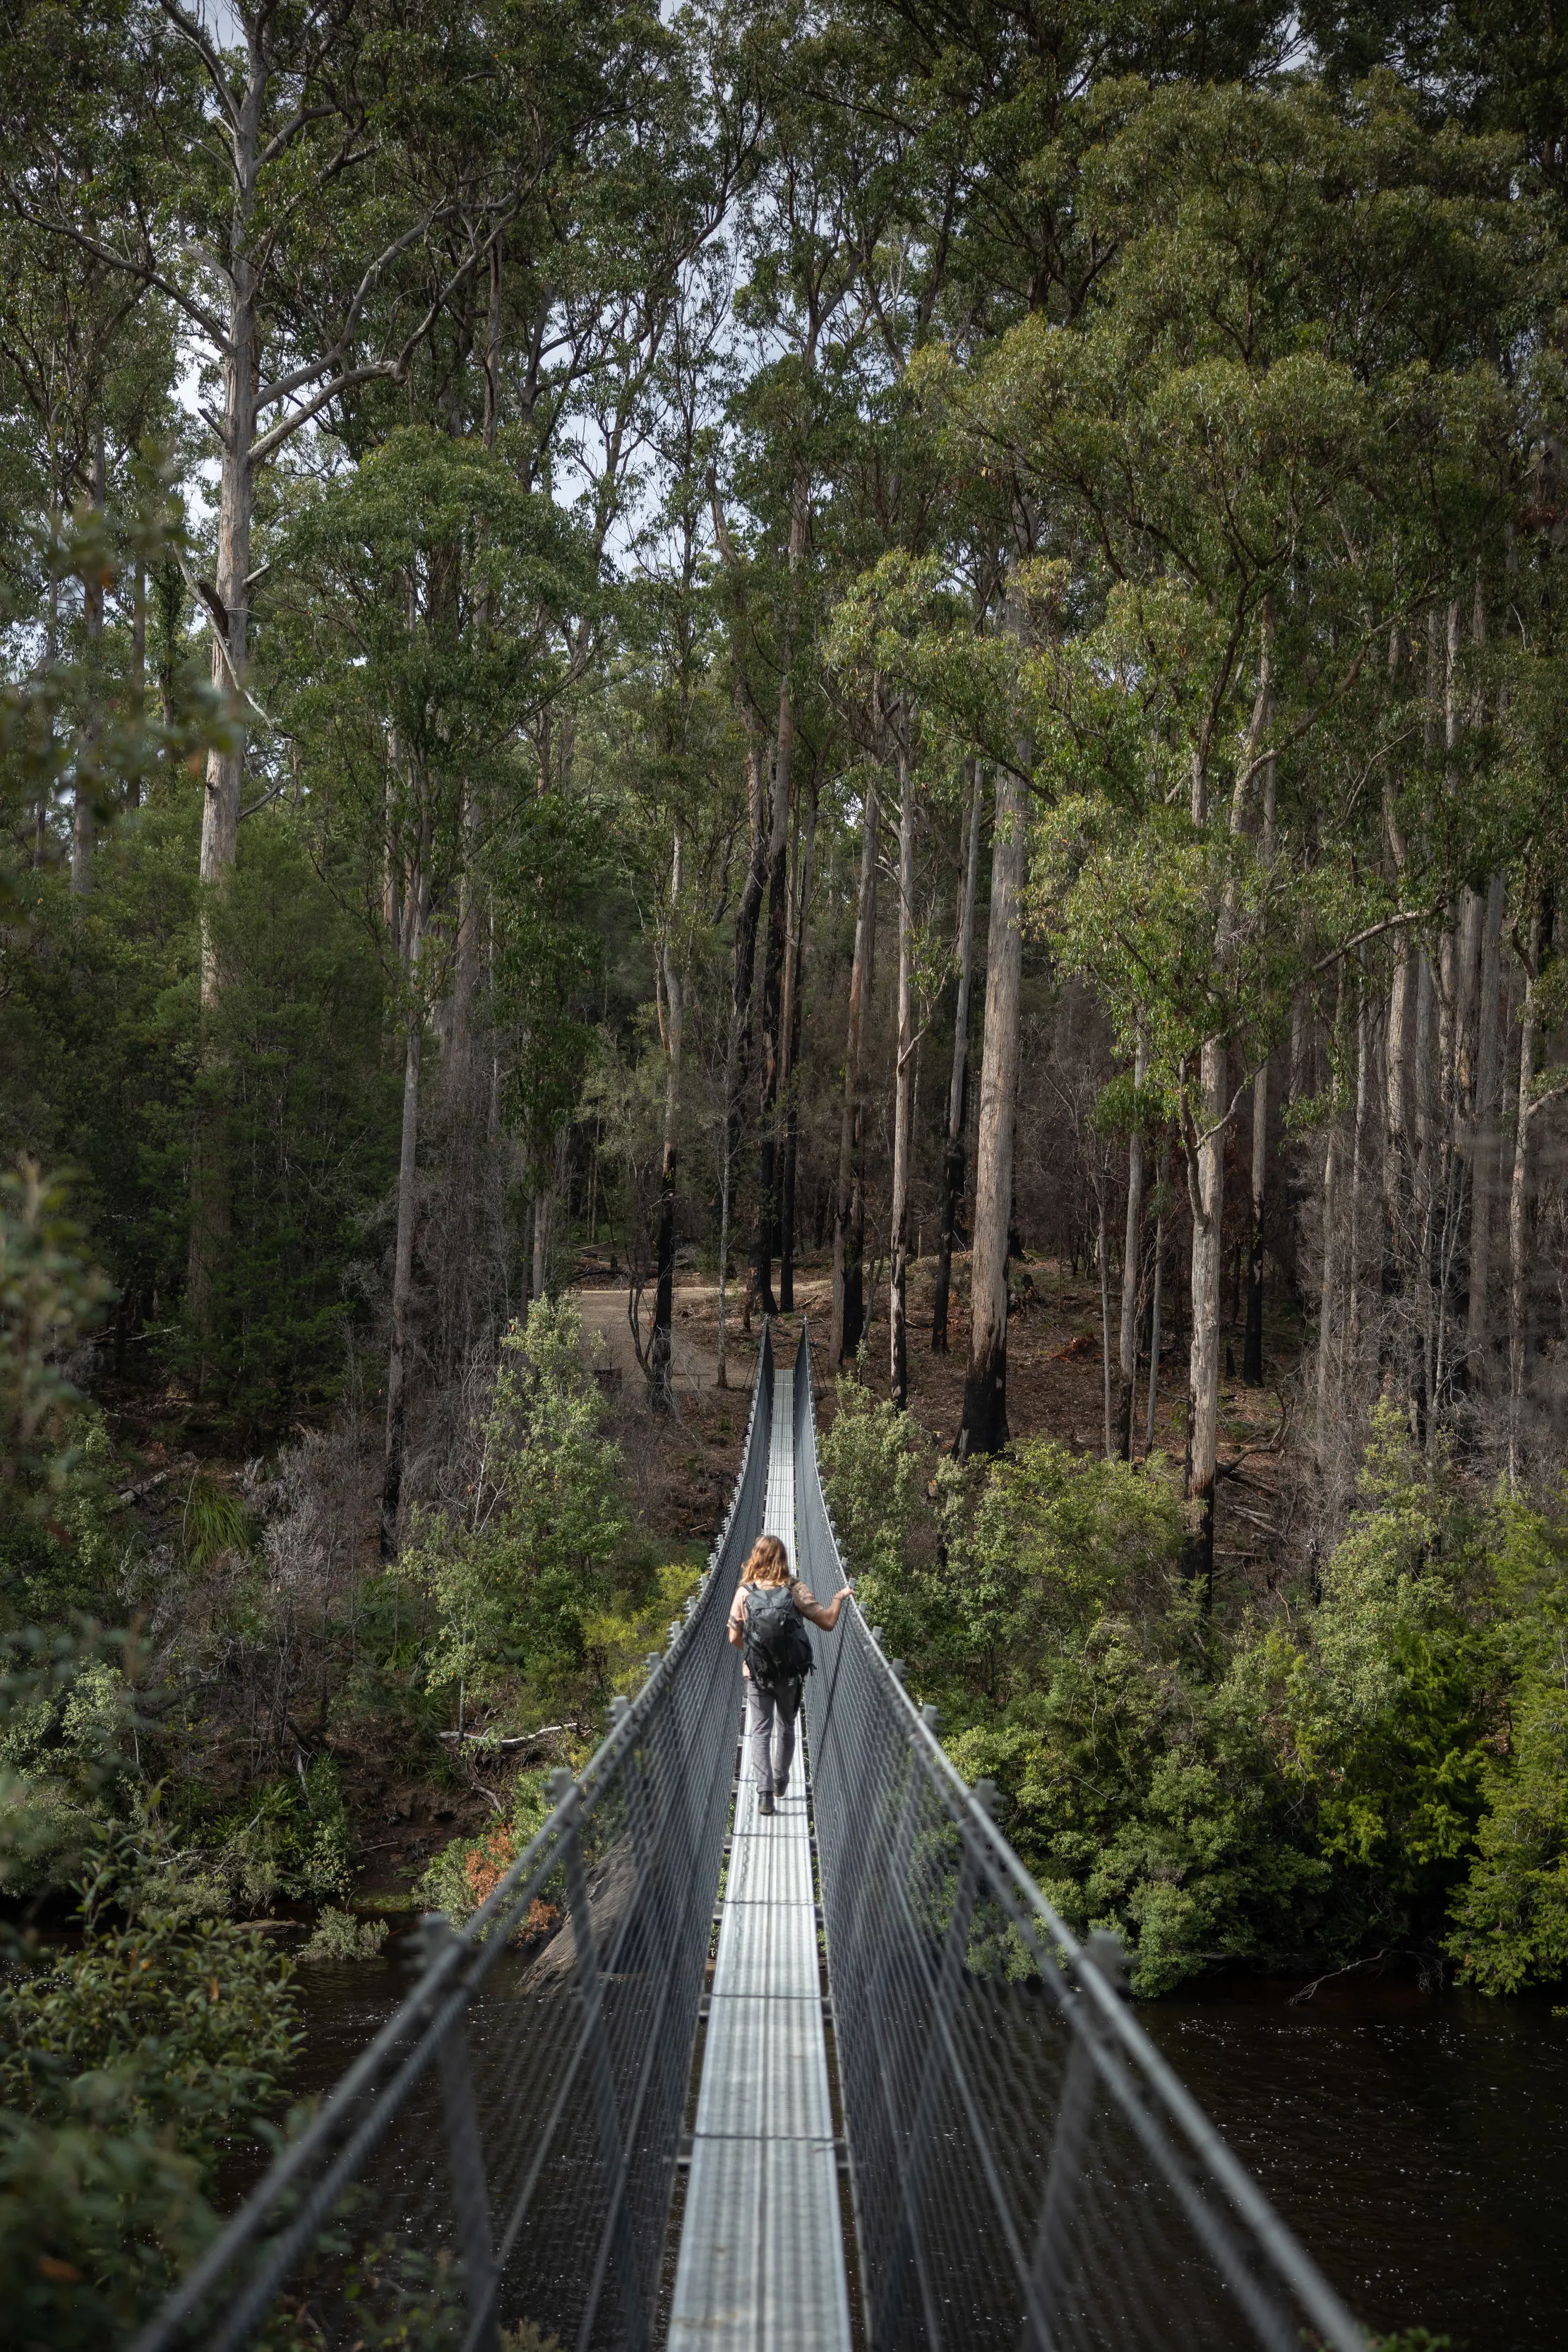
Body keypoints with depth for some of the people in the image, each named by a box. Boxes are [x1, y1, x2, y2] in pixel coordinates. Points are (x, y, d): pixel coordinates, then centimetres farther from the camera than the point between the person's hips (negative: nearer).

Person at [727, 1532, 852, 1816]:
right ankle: (780, 1781, 37)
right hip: (790, 1672, 1)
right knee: (786, 1726, 21)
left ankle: (764, 1793, -8)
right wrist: (839, 1597, 7)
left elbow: (734, 1638, -4)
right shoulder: (796, 1590, -10)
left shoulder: (744, 1592, -7)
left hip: (756, 1673, 0)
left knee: (759, 1731, 5)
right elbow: (828, 1622, -10)